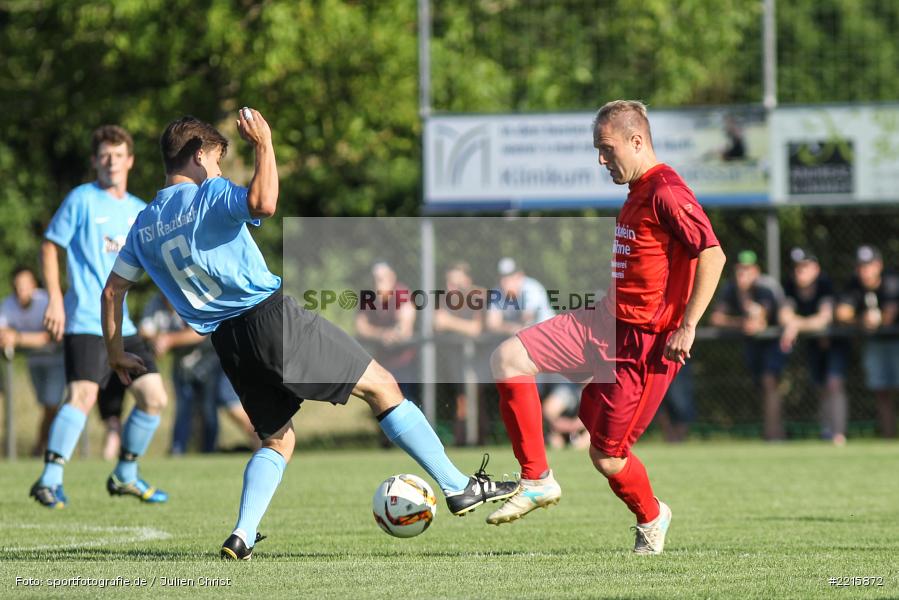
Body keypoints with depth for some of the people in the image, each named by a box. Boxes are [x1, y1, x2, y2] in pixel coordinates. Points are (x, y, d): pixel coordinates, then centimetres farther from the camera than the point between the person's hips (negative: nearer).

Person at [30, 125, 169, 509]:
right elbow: (50, 245, -1)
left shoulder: (138, 210, 16)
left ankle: (125, 476, 21)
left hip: (122, 325, 7)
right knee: (83, 394, -22)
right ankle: (50, 480, -21)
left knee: (154, 397, 5)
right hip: (85, 322, -7)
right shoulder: (82, 200, -1)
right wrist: (55, 299, -10)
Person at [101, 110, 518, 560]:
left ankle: (242, 536, -2)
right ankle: (459, 488, 3)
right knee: (380, 385, 3)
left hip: (227, 342, 6)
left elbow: (113, 290, 17)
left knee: (277, 440, 20)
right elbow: (263, 203, -28)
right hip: (272, 317, -6)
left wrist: (116, 354, 27)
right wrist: (264, 145, -16)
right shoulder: (208, 196, -7)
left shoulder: (143, 227, 13)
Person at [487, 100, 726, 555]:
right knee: (507, 358, -6)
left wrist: (687, 327, -24)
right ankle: (537, 480, 0)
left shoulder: (666, 192, -16)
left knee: (606, 455, -3)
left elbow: (712, 254, -24)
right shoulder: (637, 193, 15)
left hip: (644, 344, -9)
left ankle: (651, 517, 29)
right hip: (604, 324, 9)